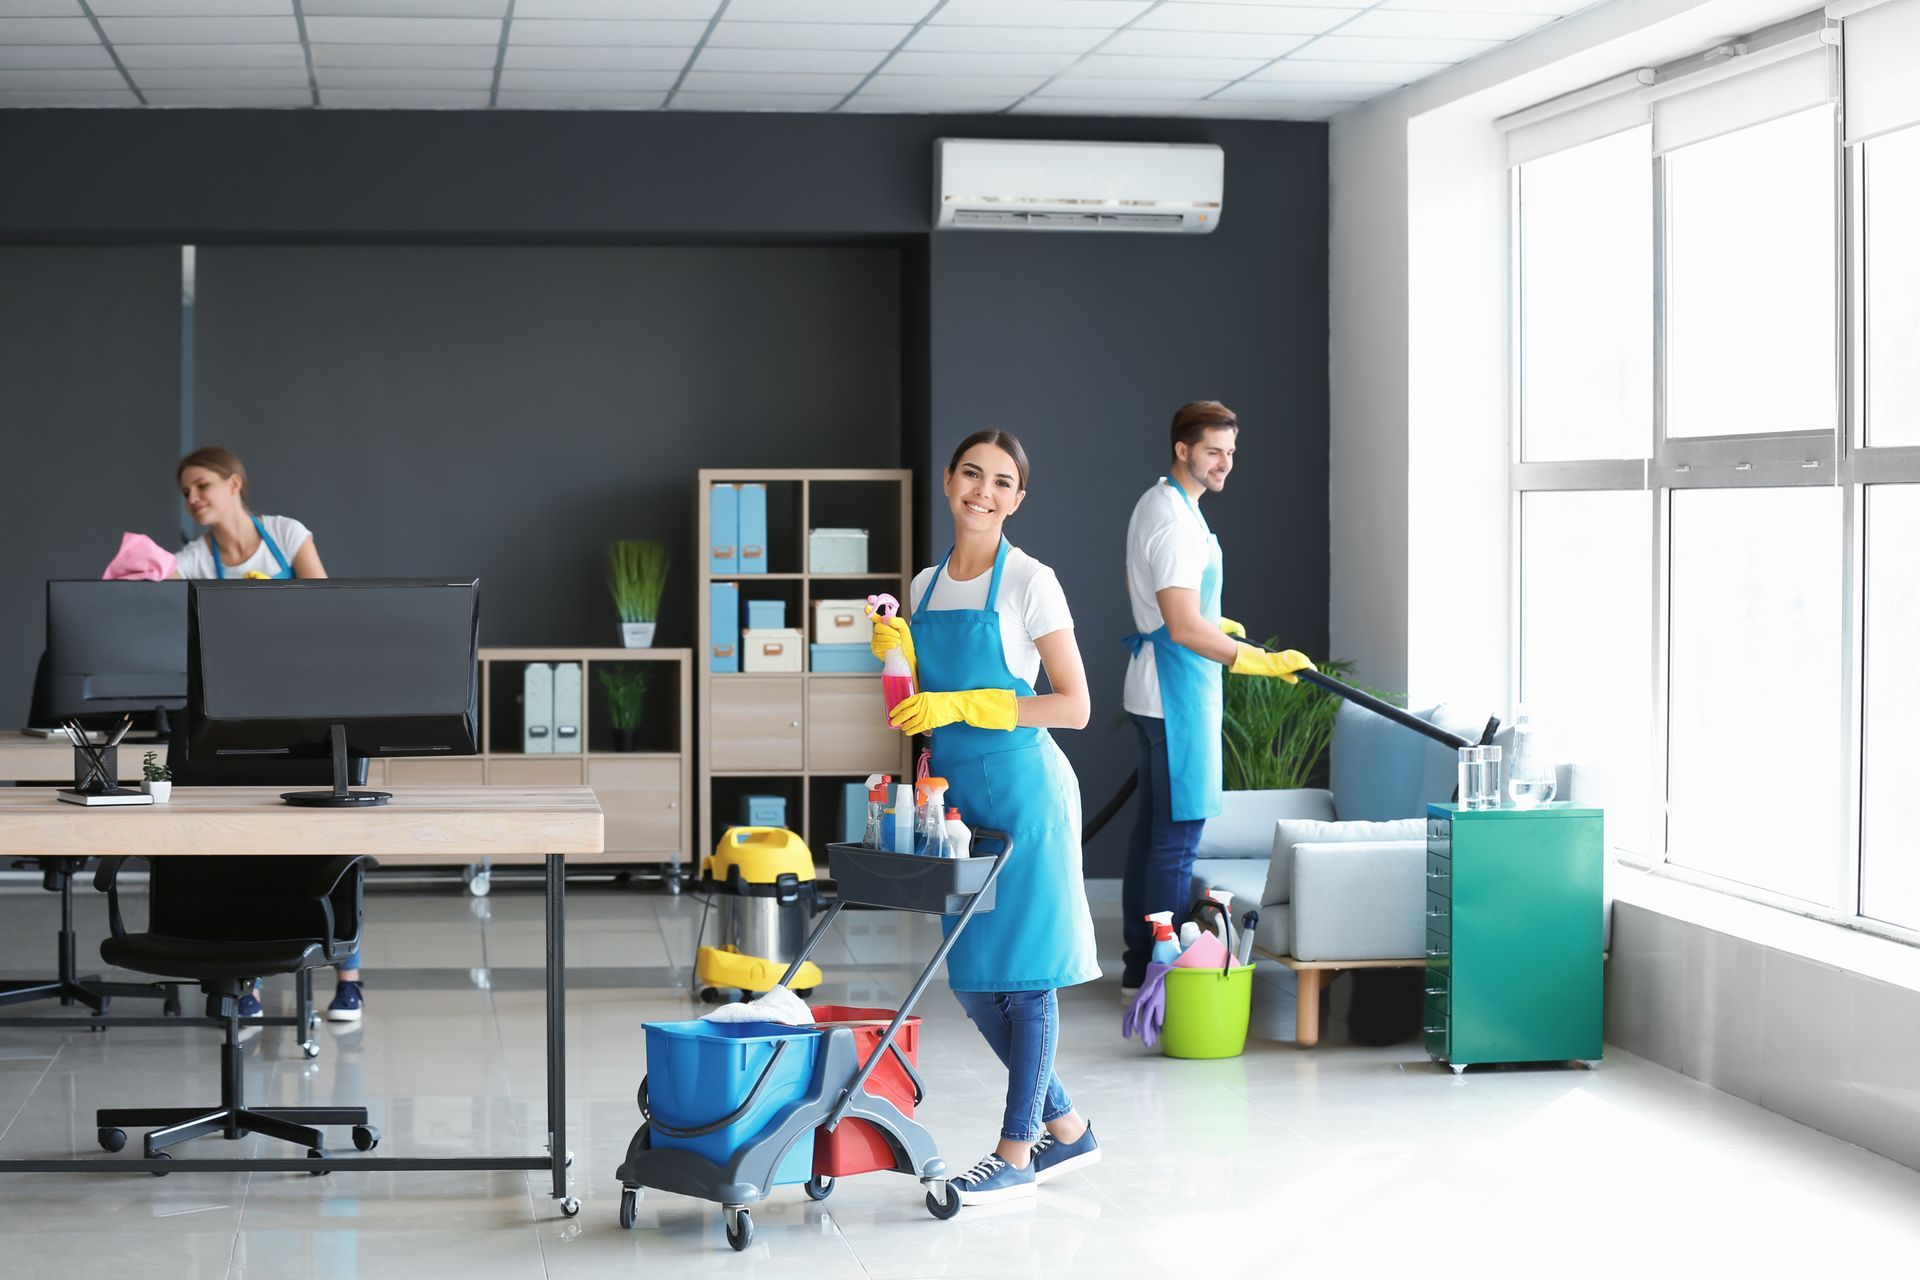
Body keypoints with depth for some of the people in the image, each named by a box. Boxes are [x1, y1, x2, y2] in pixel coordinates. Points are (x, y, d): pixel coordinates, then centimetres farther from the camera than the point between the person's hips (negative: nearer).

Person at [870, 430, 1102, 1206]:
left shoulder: (1028, 582, -7)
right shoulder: (925, 587, 12)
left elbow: (1074, 707, -11)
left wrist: (964, 705, -17)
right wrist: (901, 659, -2)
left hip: (1021, 787, -7)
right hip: (954, 791, 7)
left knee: (1020, 972, -2)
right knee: (972, 978, 10)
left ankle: (1016, 1154, 6)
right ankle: (1065, 1128, 24)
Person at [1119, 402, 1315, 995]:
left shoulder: (1157, 503, 13)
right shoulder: (1175, 519, -20)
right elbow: (1184, 628, -27)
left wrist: (1214, 623, 40)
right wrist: (1263, 662, -30)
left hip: (1156, 692, 11)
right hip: (1176, 694, -11)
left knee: (1154, 828, 14)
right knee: (1177, 837, -8)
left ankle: (1139, 965, 21)